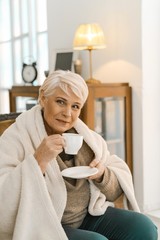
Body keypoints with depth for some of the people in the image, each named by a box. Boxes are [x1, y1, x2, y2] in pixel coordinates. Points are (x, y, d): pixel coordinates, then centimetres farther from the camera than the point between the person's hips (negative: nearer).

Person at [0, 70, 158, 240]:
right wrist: (38, 161, -31)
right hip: (43, 226, -5)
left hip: (89, 215, 6)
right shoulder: (15, 139, -13)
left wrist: (102, 175, -13)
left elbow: (122, 180, 8)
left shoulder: (86, 137, 5)